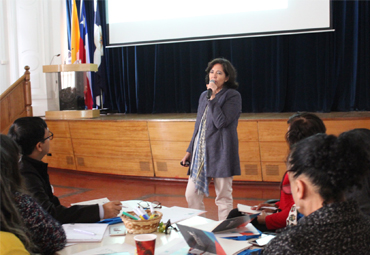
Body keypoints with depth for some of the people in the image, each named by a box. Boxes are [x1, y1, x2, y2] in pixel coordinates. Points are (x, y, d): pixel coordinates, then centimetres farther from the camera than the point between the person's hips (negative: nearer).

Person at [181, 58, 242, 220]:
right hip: (200, 152, 7)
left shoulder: (233, 96, -5)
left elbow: (222, 122, -17)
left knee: (224, 198, 3)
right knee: (191, 195, 6)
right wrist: (189, 150, 18)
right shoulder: (204, 96, 15)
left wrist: (212, 98, -15)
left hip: (220, 152, -6)